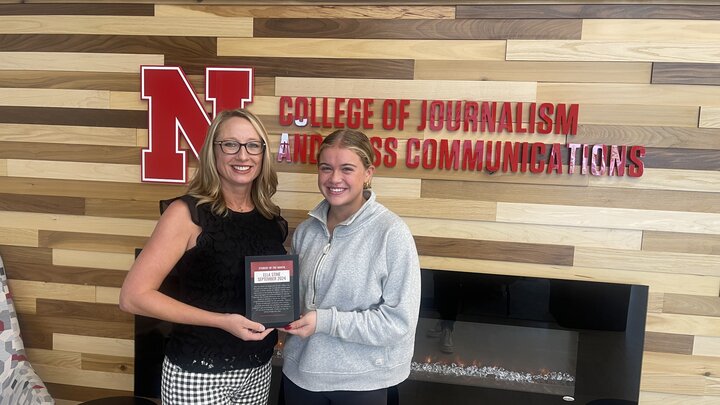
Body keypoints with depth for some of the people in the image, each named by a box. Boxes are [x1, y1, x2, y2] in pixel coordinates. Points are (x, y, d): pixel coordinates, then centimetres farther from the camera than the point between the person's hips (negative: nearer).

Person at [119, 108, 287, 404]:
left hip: (259, 368, 5)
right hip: (198, 374, -5)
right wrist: (221, 321, -21)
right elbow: (133, 296, -17)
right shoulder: (187, 213, -14)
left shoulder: (271, 218, 0)